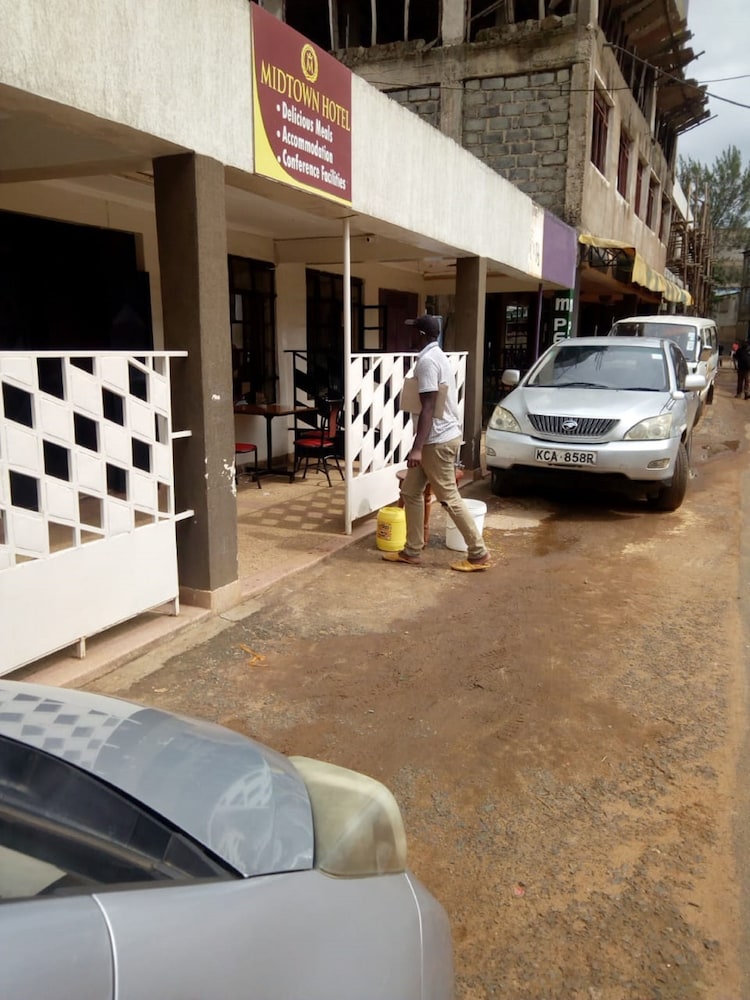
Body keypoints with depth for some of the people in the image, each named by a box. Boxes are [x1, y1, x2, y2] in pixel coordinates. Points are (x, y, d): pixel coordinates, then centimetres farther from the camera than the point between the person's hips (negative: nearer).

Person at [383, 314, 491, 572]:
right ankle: (412, 551, 18)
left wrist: (417, 448, -26)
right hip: (439, 437, 11)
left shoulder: (426, 361, -17)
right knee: (410, 491, 13)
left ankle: (478, 554, 6)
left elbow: (428, 408, -24)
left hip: (438, 440, -11)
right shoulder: (437, 356, 15)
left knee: (449, 498, -4)